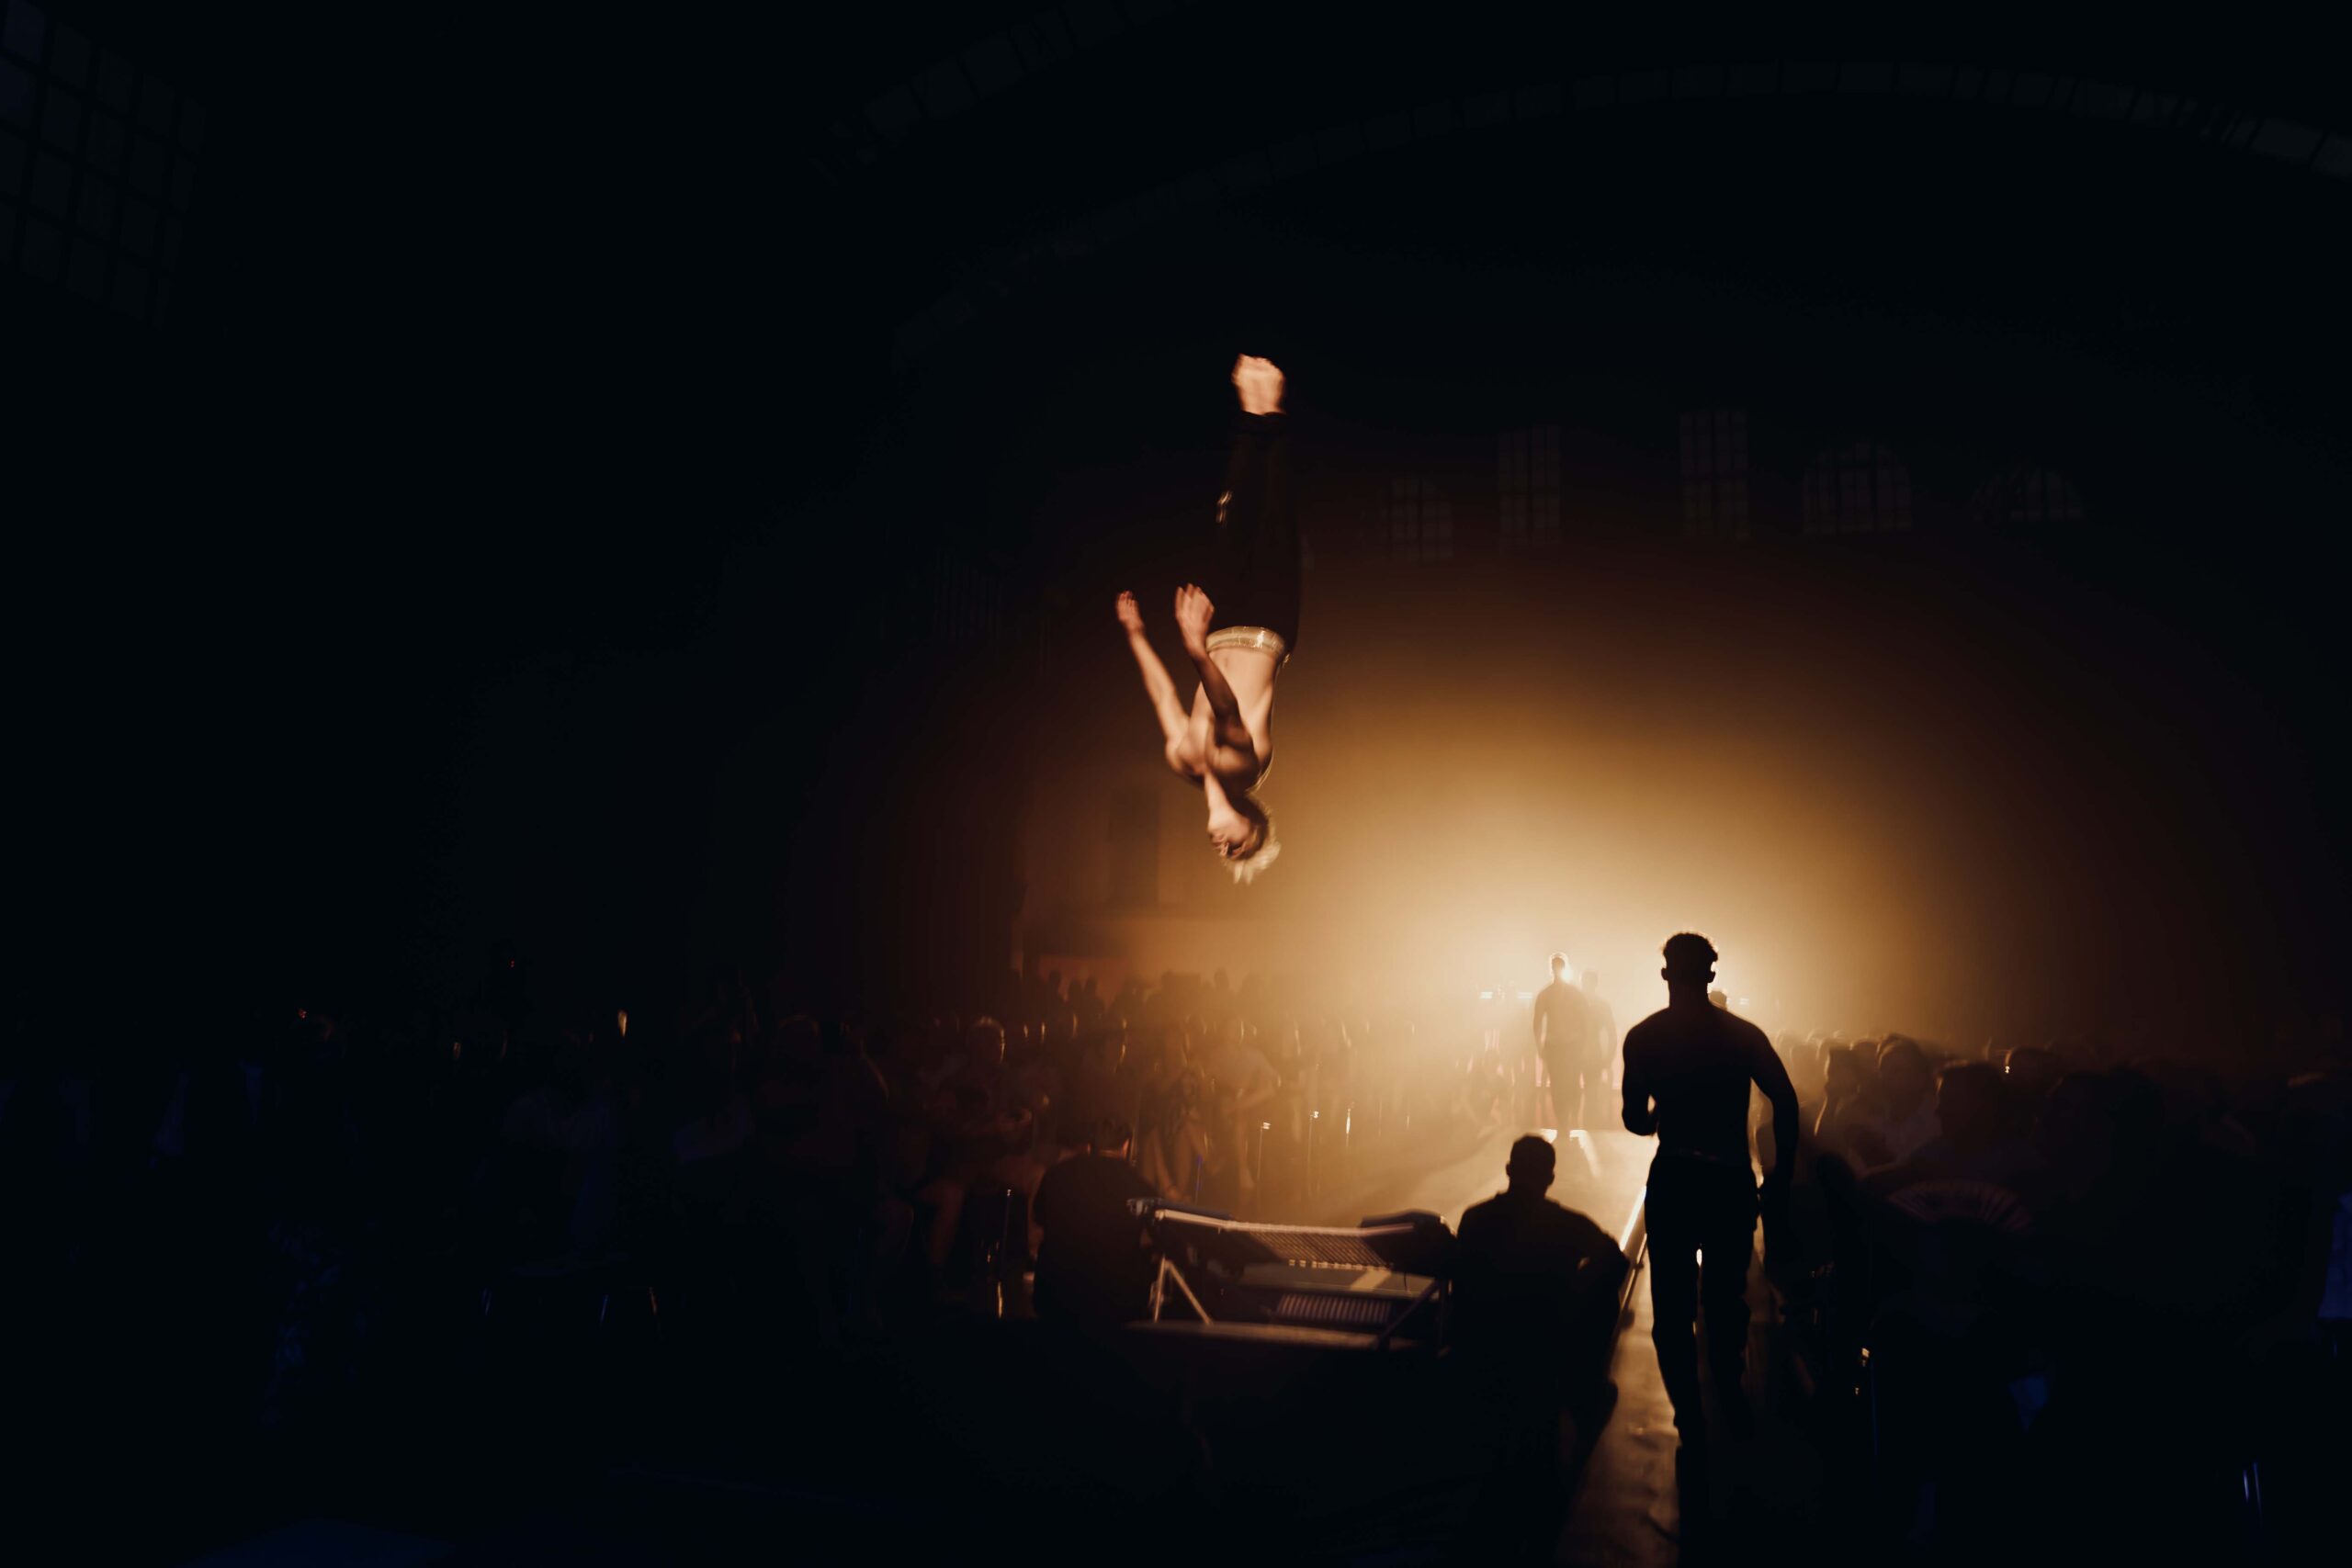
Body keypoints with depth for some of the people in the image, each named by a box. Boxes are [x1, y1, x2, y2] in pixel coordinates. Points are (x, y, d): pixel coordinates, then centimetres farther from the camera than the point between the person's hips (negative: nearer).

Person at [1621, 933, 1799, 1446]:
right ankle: (1730, 1396, 33)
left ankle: (1690, 1415, 12)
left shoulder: (1644, 1036, -4)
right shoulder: (1743, 1033, 1)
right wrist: (1782, 1172, -1)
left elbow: (1635, 1121, -5)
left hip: (1673, 1181, -2)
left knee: (1673, 1303, 9)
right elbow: (1785, 1100, -8)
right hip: (1733, 1179, 2)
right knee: (1727, 1294, 20)